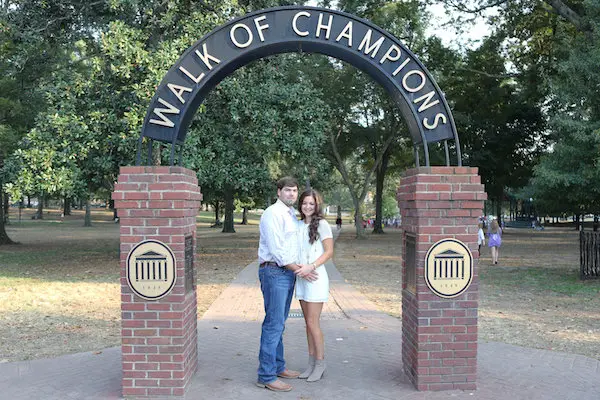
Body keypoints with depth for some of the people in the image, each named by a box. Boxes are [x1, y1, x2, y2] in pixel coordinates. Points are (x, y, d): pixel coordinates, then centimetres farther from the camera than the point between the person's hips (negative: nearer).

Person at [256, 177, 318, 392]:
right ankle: (266, 376, -1)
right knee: (273, 324, -7)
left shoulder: (292, 214, 16)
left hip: (288, 273, 9)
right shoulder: (273, 214, -12)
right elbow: (276, 250, -17)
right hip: (274, 272, -9)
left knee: (279, 324, 15)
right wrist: (299, 270, -11)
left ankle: (278, 367, 25)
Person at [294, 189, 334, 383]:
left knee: (313, 323, -3)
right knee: (308, 323, 12)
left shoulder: (321, 224, -8)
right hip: (301, 278, 6)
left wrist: (311, 267, -19)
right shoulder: (299, 224, 10)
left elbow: (329, 252, -9)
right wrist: (297, 268, 0)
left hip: (315, 277, -6)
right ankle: (311, 363, 20)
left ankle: (320, 364, 11)